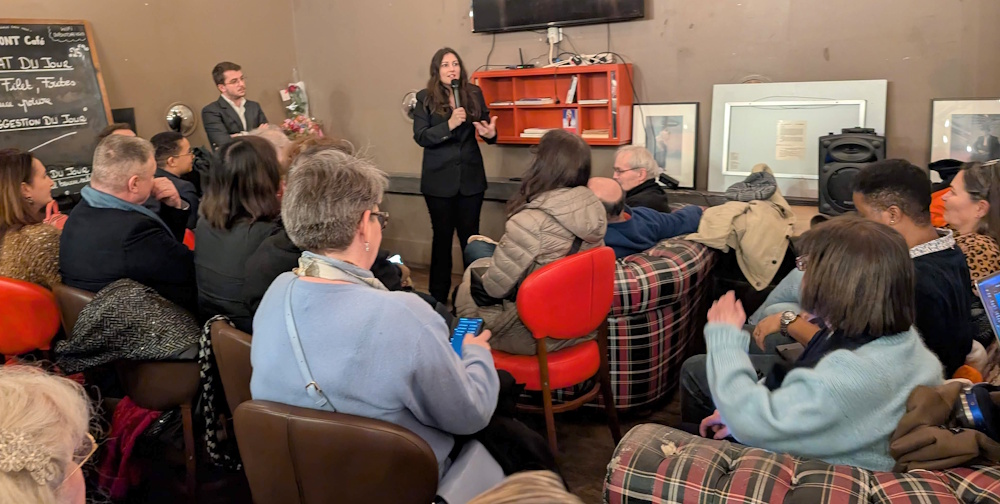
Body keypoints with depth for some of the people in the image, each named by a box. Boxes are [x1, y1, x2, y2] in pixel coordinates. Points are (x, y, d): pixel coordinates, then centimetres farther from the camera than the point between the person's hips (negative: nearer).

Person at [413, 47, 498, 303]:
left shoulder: (474, 93, 2)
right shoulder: (425, 98, -4)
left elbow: (486, 124, 10)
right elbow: (420, 136, -10)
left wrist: (491, 133, -14)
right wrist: (449, 125, -24)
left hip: (471, 176, 1)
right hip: (439, 179, -1)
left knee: (470, 236, 6)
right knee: (442, 236, 8)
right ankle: (438, 296, 19)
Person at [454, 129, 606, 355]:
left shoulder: (530, 221, -30)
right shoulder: (594, 209, -7)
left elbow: (494, 286, -20)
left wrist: (477, 269, 3)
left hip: (533, 333, -6)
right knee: (478, 248, 17)